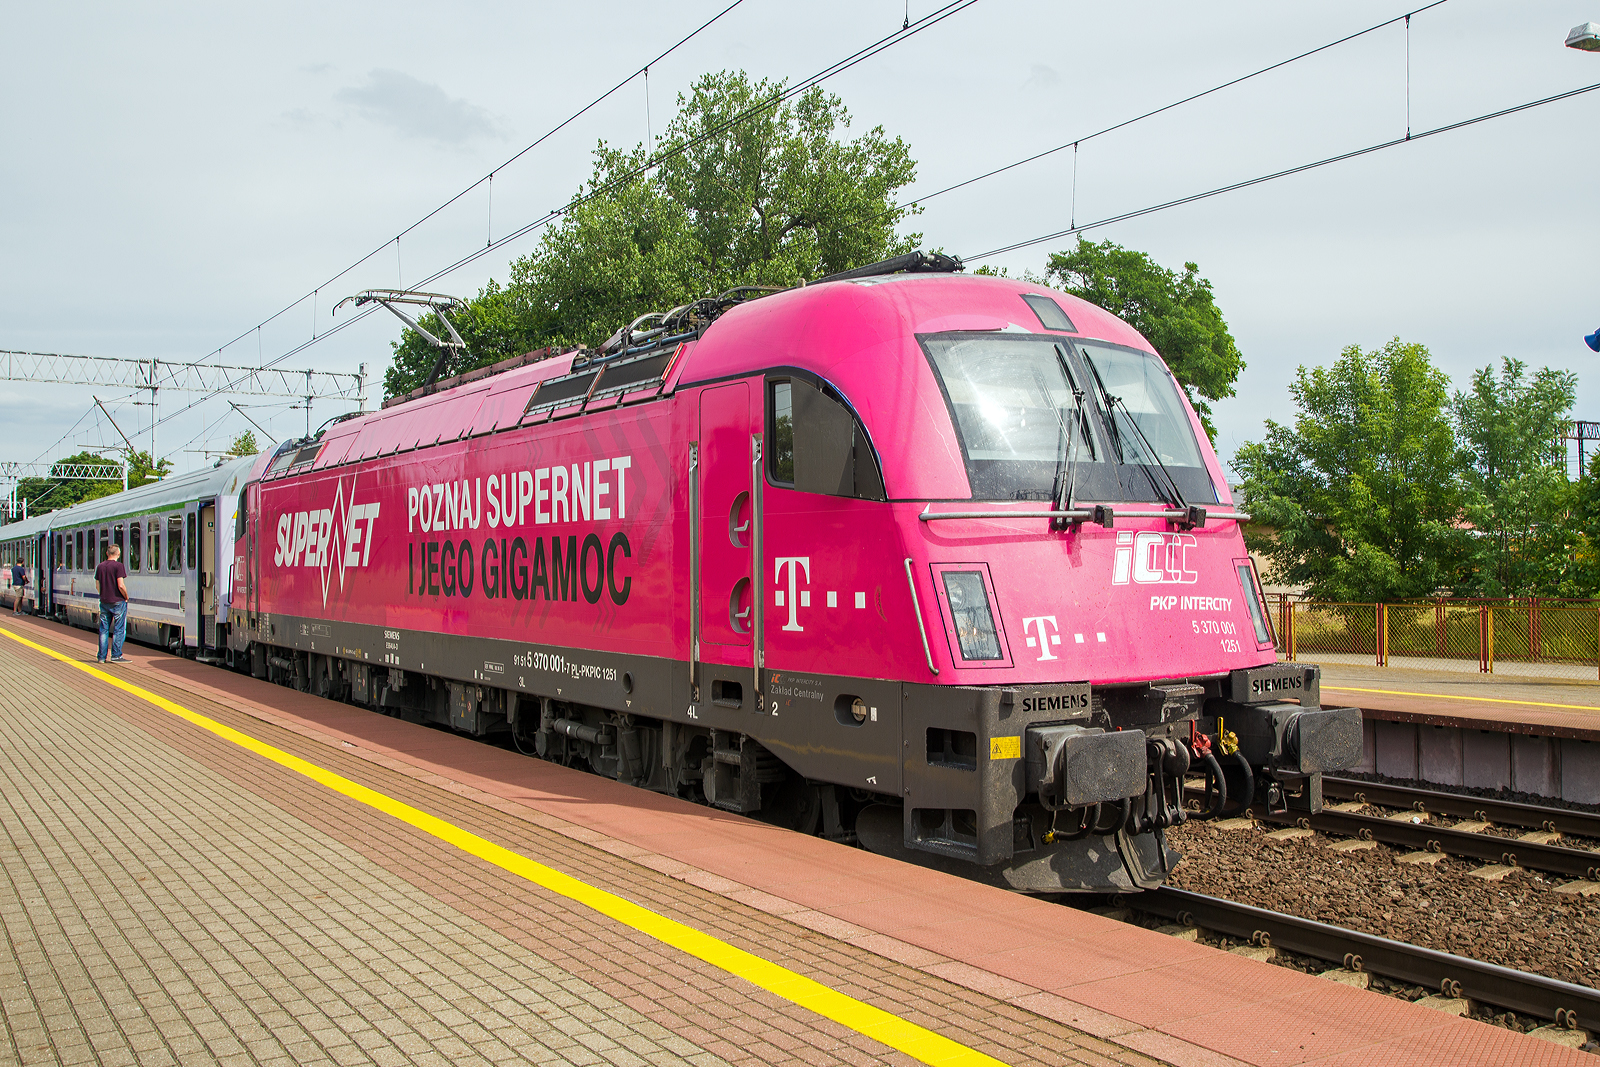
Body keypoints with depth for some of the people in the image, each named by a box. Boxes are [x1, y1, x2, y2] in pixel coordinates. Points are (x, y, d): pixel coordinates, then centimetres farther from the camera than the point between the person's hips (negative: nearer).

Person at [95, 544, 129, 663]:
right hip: (118, 601, -6)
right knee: (119, 629, 1)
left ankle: (101, 656, 12)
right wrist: (126, 597, -2)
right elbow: (121, 585, -17)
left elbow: (97, 585, 11)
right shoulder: (118, 566, -12)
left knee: (104, 629, 10)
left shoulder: (100, 566, 8)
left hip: (104, 602, 6)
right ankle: (116, 655, -1)